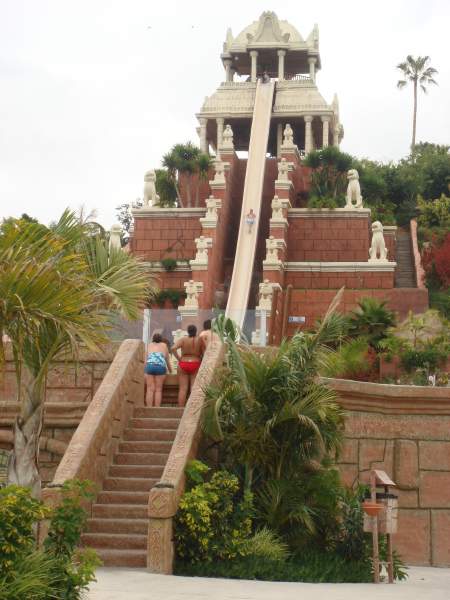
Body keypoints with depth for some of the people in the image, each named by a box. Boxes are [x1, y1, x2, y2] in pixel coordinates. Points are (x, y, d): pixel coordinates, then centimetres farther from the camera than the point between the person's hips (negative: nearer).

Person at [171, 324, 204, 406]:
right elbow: (204, 353, -3)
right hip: (196, 364, 0)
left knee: (183, 388, 2)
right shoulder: (199, 340, -1)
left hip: (183, 364, 0)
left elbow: (173, 348, -13)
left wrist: (179, 358, -3)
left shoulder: (183, 339, -1)